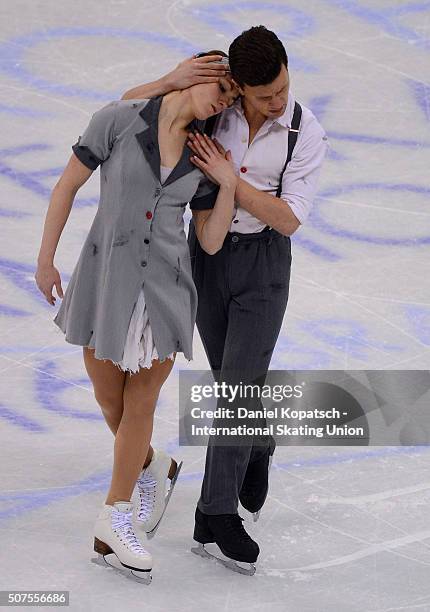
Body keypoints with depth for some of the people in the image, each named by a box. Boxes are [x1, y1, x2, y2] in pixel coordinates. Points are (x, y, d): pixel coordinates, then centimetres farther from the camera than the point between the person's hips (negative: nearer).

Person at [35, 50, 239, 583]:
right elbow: (67, 184, -3)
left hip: (165, 289, 2)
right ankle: (152, 469, 43)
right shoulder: (118, 118, -10)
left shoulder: (204, 158, 3)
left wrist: (228, 185, -11)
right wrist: (45, 259, -1)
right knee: (110, 402, 12)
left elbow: (211, 243, 3)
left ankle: (113, 525, 19)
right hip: (104, 281, -2)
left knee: (140, 405, 5)